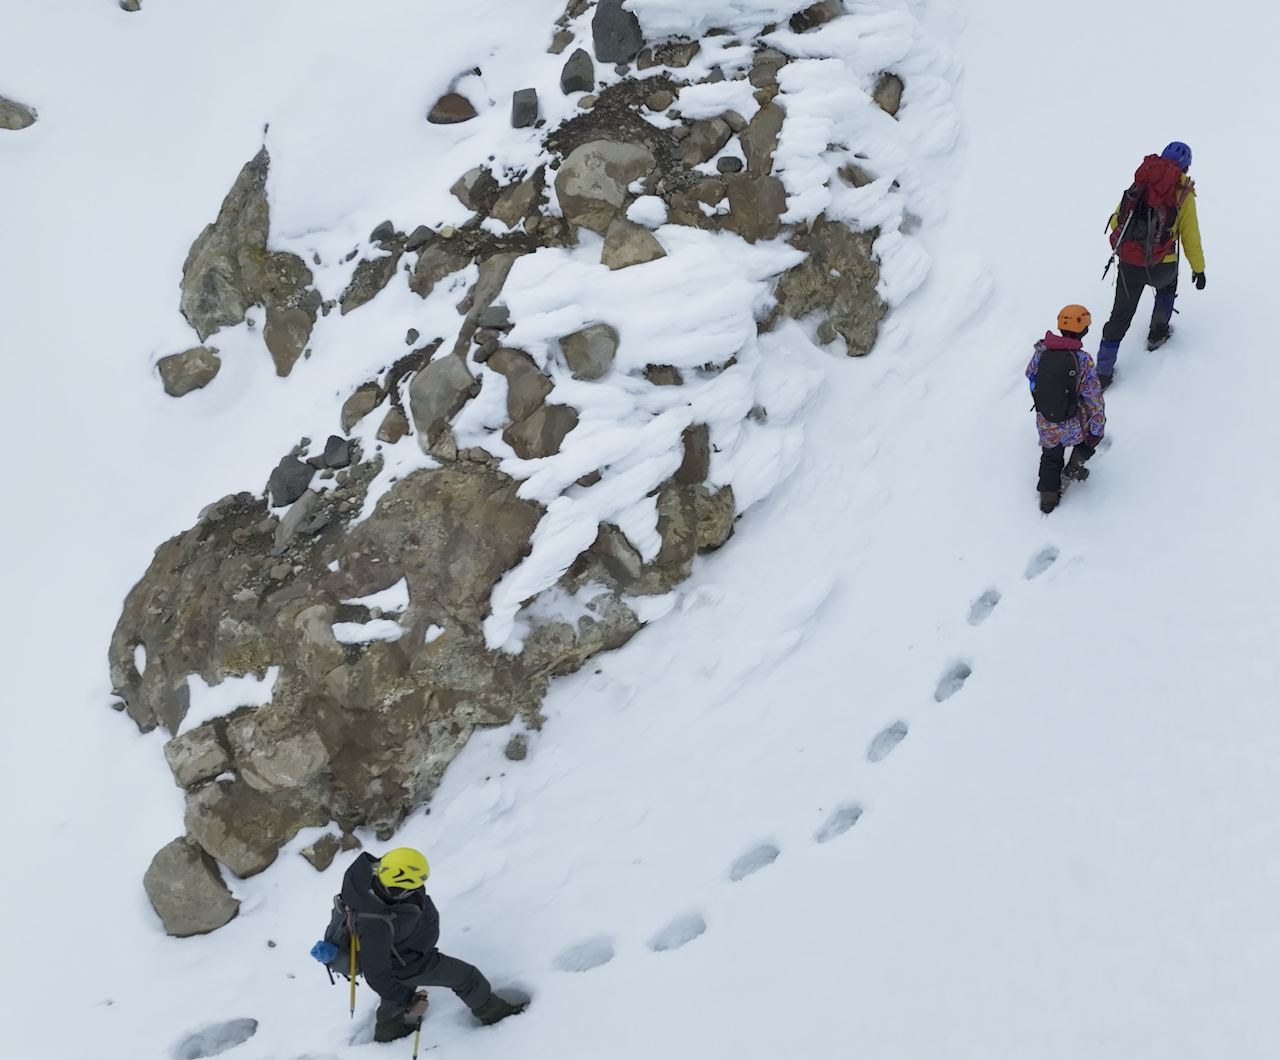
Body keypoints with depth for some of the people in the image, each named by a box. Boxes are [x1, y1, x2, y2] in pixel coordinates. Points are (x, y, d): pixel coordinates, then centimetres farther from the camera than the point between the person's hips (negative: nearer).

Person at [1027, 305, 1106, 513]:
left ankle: (1048, 498, 39)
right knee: (1092, 431, 30)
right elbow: (1094, 399, -18)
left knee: (1050, 458, 27)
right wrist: (1097, 429, -7)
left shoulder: (1041, 350, -14)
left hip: (1045, 424, 3)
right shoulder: (1083, 361, -24)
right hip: (1074, 426, -3)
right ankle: (1073, 469, 31)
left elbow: (1031, 374, 8)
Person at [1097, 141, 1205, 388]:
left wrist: (1121, 243, 32)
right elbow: (1191, 237, 0)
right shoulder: (1183, 193, -3)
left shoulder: (1139, 185, 5)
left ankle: (1103, 372, 11)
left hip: (1128, 265, 2)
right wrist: (1198, 269, 13)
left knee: (1120, 316, 13)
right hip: (1160, 266, -2)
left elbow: (1117, 221, 12)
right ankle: (1157, 334, 44)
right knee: (1167, 284, 36)